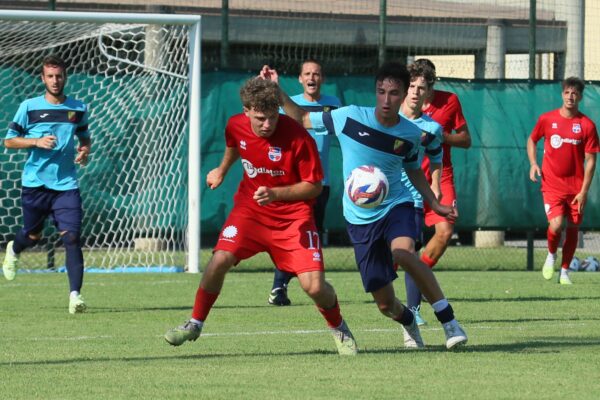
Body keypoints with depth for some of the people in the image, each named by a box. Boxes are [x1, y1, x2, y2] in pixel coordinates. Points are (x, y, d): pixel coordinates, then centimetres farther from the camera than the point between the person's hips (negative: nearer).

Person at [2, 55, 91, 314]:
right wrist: (37, 141, -14)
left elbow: (85, 137, 22)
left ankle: (75, 294, -16)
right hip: (35, 183, -1)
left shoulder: (78, 109, 6)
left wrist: (85, 151, -1)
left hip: (66, 184, 1)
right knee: (33, 236, 13)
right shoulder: (29, 107, -1)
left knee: (72, 236, -14)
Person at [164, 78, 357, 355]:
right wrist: (222, 170, 32)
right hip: (250, 208, 3)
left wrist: (275, 193, -27)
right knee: (220, 260, -19)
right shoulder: (236, 126, -9)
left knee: (314, 286, -13)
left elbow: (314, 186, -16)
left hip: (293, 215, -3)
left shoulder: (298, 137, -23)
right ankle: (195, 324, 2)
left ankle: (339, 329, 19)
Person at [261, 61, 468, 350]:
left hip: (396, 206, -1)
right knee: (385, 303, 1)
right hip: (360, 218, 1)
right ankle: (409, 322, 40)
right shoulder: (350, 117, -10)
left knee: (403, 253, -37)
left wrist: (435, 204, 6)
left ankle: (449, 321, -28)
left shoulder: (410, 134, -5)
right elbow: (301, 119, 2)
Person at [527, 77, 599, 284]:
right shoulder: (547, 119, 0)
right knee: (556, 224, -18)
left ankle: (564, 271, 21)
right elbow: (532, 140, 18)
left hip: (576, 187, 1)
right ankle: (551, 255, 13)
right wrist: (533, 163, 0)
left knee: (573, 228, 5)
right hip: (552, 184, -1)